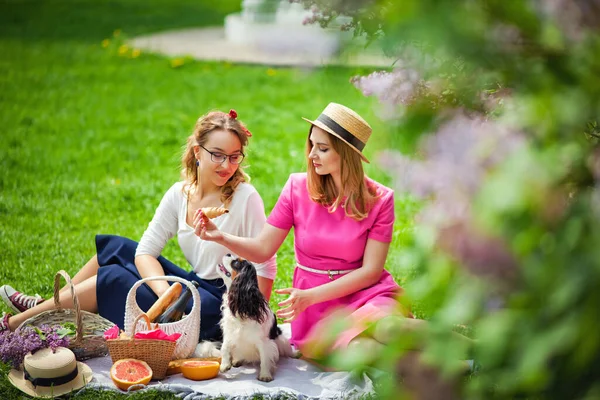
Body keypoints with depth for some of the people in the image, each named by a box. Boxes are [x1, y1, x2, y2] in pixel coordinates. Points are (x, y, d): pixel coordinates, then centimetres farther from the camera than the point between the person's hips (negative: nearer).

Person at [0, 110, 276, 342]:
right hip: (195, 285, 6)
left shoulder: (245, 198, -16)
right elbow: (145, 251, -3)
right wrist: (165, 290, -21)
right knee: (116, 248, 9)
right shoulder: (179, 194, 1)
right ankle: (44, 306, 19)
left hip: (219, 305, -6)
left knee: (112, 279, -10)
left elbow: (265, 266, -16)